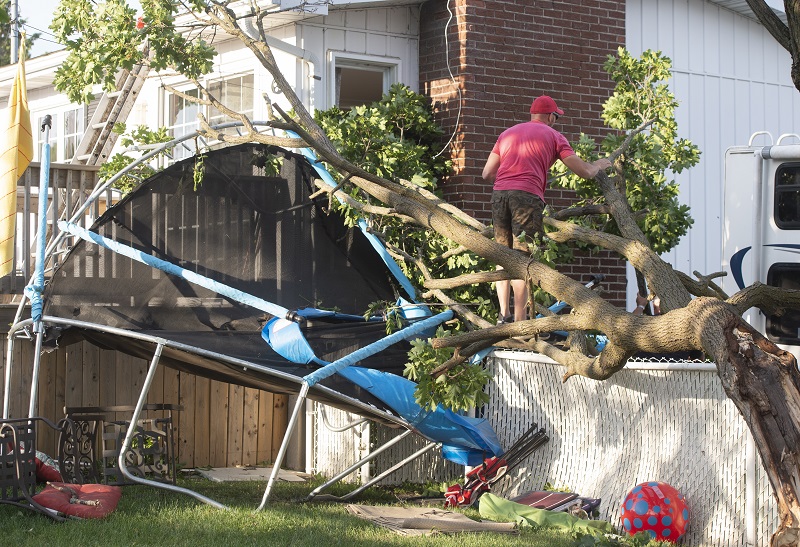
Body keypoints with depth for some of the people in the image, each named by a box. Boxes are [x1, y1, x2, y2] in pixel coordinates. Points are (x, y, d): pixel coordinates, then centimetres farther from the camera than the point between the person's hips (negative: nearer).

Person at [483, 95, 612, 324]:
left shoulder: (507, 133, 25)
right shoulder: (554, 136, 12)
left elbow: (487, 173, 20)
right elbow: (585, 172, 8)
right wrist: (599, 165, 30)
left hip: (499, 193, 5)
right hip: (527, 195, -4)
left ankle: (504, 315, 10)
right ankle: (519, 323, -6)